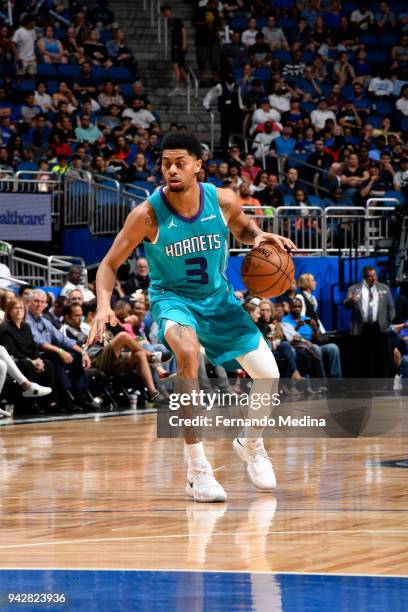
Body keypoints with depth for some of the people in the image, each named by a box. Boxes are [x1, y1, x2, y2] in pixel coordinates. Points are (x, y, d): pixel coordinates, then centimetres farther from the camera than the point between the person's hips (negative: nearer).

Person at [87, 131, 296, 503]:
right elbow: (110, 264, -14)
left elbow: (242, 228, 10)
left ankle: (251, 443, 36)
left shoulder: (222, 201, -14)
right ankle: (197, 469, -31)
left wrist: (259, 236, -13)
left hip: (219, 298, 4)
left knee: (268, 377, 0)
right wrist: (104, 305, -31)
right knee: (188, 352, -37)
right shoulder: (148, 214, -22)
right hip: (172, 297, -4)